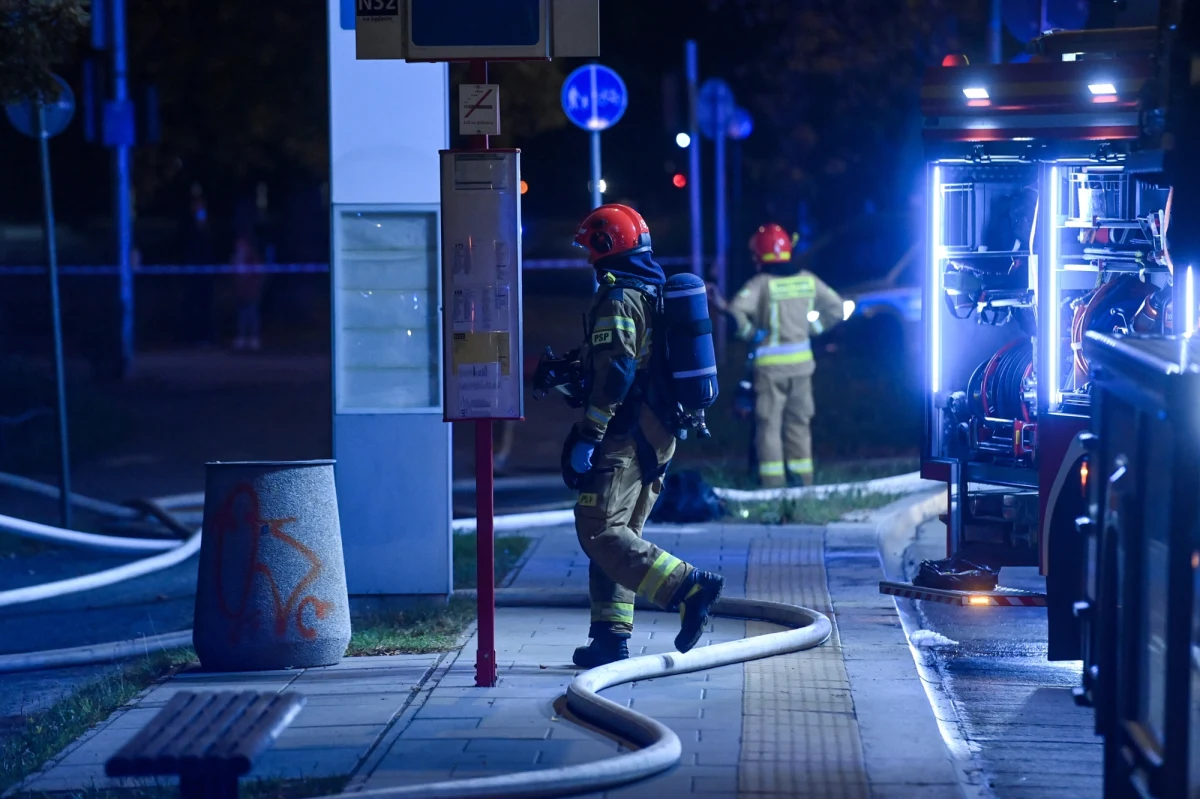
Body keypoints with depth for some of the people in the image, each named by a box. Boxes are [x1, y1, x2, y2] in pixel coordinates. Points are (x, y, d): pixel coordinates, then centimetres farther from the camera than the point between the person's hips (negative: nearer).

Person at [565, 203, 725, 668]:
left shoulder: (618, 300, -12)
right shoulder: (661, 293, 18)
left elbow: (614, 374, -21)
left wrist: (587, 436, -20)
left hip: (625, 436, -10)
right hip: (658, 436, 10)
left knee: (599, 532, -11)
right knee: (620, 533, 12)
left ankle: (689, 588, -21)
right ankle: (611, 638, 10)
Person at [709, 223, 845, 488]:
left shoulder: (761, 283, -11)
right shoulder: (808, 280, 4)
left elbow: (737, 310, -24)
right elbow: (835, 307, 10)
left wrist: (749, 332, -8)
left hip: (770, 363, -4)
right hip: (801, 361, 5)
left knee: (769, 422, 1)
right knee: (798, 422, 14)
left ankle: (773, 483, -2)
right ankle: (802, 479, 16)